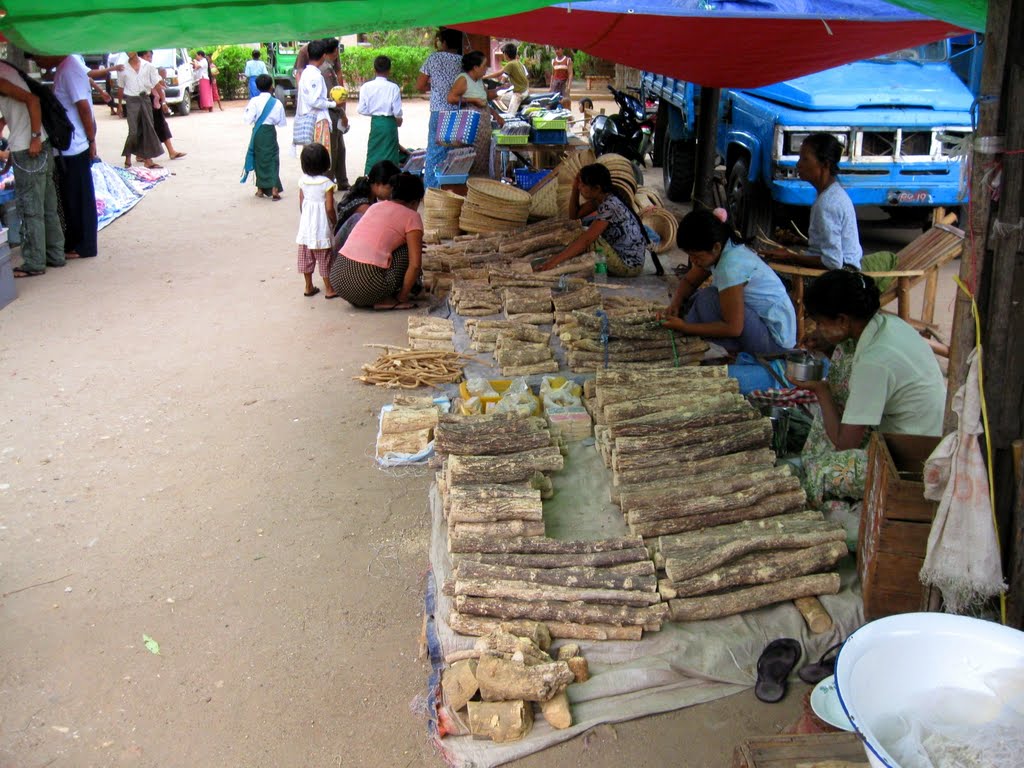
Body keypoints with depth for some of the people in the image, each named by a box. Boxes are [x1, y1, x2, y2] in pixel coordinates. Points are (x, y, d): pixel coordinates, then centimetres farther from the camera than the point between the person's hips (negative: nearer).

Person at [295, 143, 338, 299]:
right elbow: (329, 208, -17)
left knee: (306, 256, 14)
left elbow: (301, 203, 6)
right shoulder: (327, 183, -16)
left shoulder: (303, 181, -2)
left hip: (306, 224, 5)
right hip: (322, 226, -5)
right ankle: (329, 290, 11)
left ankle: (309, 287, 23)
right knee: (324, 258, 4)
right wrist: (334, 222, -2)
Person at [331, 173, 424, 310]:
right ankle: (385, 300, 6)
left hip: (336, 277, 7)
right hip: (366, 283, -7)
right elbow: (415, 265, -5)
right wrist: (402, 297, 5)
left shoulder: (375, 206, 22)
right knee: (408, 249, 9)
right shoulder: (411, 216, 3)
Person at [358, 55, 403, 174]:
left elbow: (362, 110, -4)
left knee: (373, 153, 10)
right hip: (390, 122, -2)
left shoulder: (366, 87, -4)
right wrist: (399, 120, 12)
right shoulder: (393, 87, -10)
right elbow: (397, 111, -10)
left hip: (375, 122, 2)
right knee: (390, 154, 6)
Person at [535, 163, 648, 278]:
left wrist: (555, 261, -32)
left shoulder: (609, 206, -24)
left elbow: (585, 240, -29)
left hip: (629, 266, -9)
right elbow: (574, 215, 12)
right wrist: (575, 188, -2)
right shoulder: (599, 198, 2)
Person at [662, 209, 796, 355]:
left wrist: (685, 327, -23)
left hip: (774, 339, -9)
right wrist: (676, 304, -9)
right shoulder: (718, 250, -3)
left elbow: (733, 328, -28)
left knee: (708, 299, -23)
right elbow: (689, 281, 12)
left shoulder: (731, 266, -28)